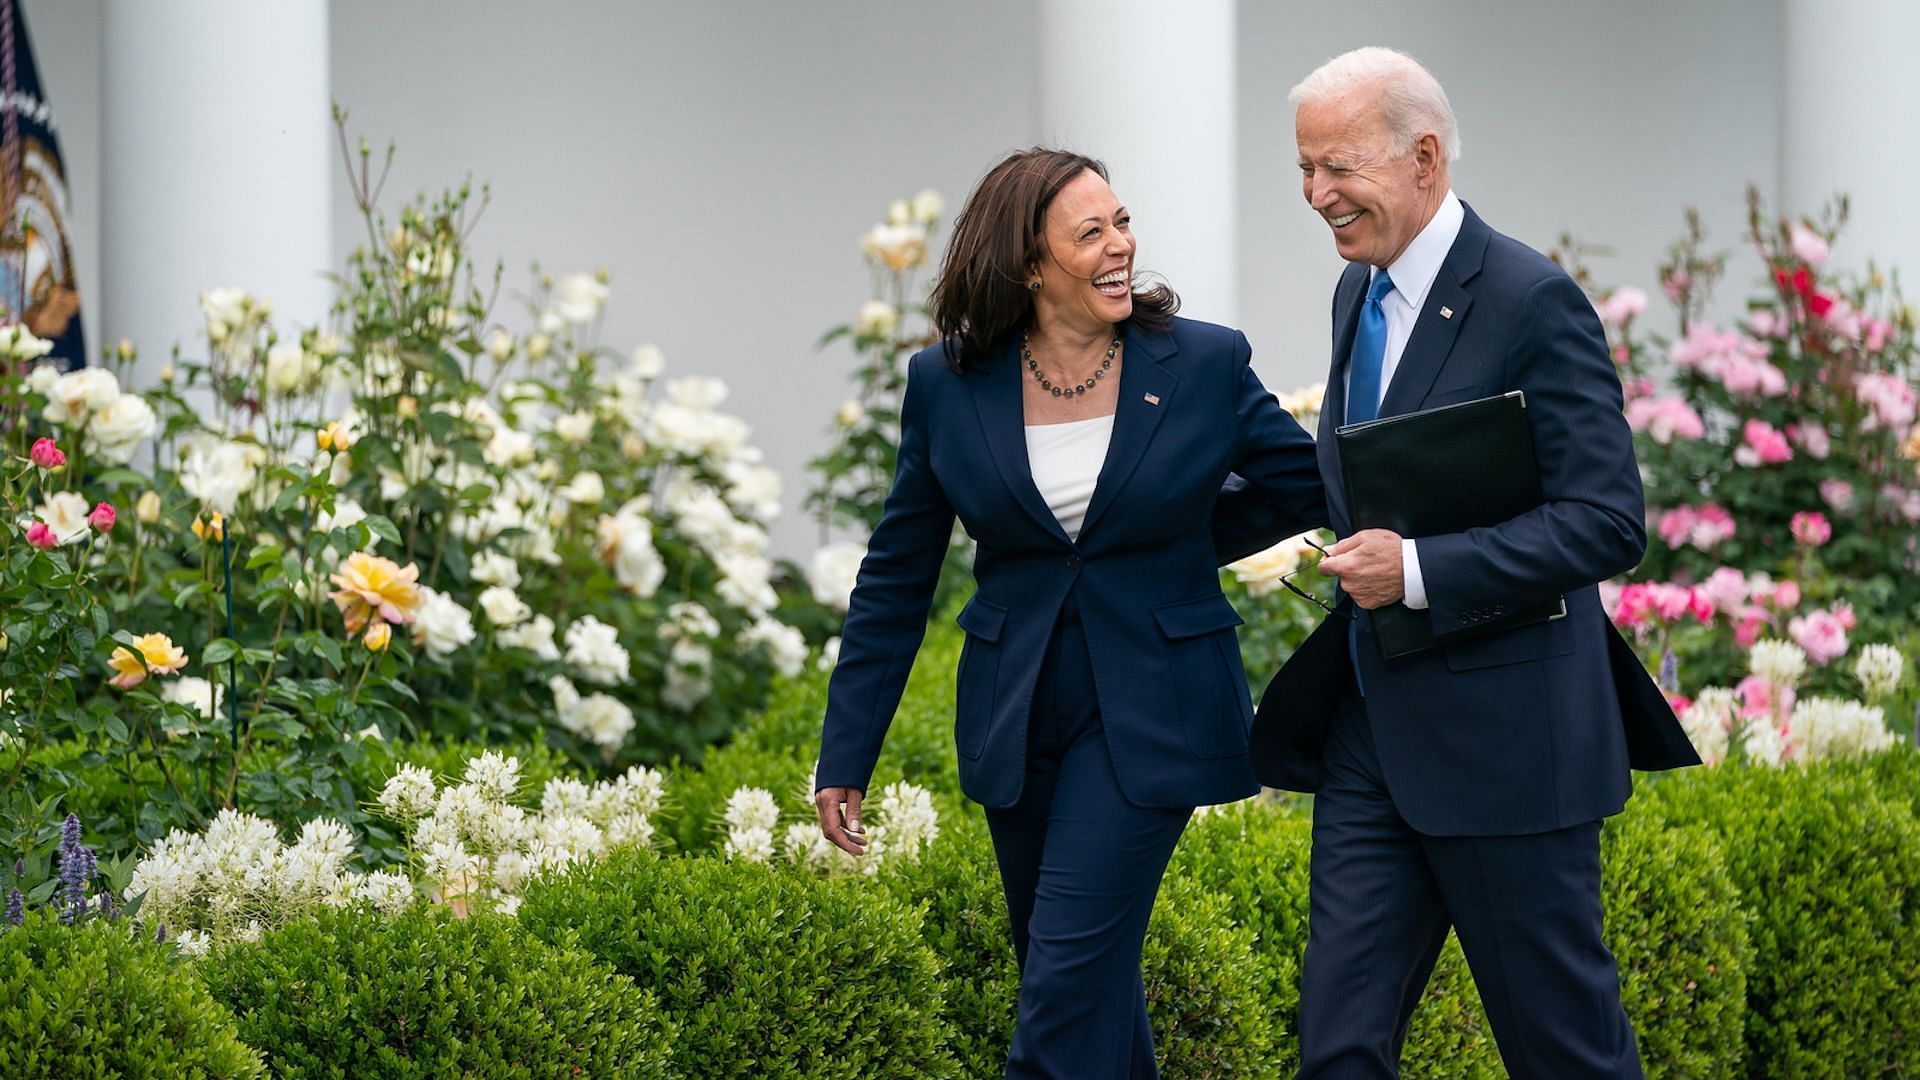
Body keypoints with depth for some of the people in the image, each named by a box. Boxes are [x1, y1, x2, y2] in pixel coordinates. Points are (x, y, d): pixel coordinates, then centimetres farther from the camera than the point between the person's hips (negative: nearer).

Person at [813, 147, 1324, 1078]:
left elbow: (1323, 487, -1)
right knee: (1096, 985, 12)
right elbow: (896, 579, 5)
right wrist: (845, 756, 5)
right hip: (1018, 720, 3)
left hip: (1149, 715, -3)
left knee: (1069, 976, -11)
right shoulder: (948, 386, -2)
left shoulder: (1205, 366, -6)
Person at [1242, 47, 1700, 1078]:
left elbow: (1609, 522, -20)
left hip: (1502, 740, -8)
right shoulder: (1359, 291, 11)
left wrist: (1418, 569, -25)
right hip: (1372, 731, 8)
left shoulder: (1533, 301, -15)